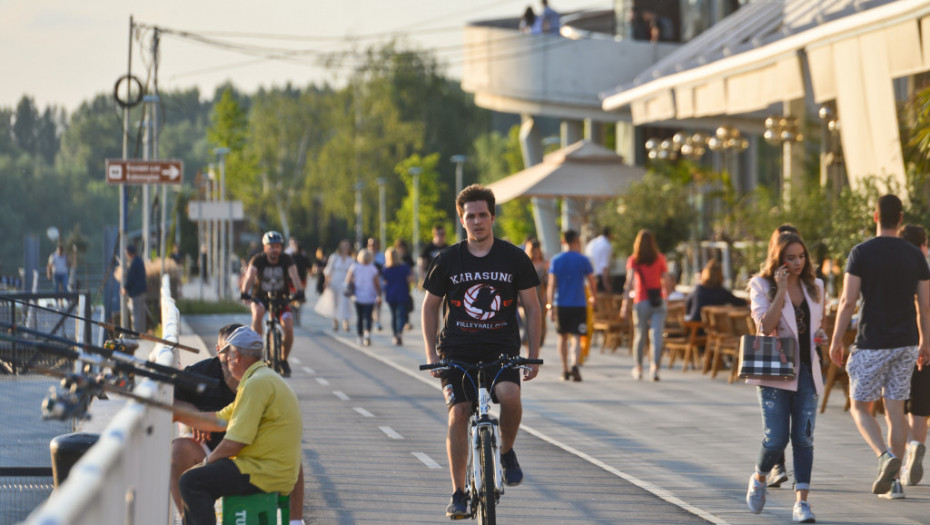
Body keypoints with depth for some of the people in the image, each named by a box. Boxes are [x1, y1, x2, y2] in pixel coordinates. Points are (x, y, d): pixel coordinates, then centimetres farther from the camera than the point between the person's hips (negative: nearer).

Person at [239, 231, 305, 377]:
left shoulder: (286, 259, -13)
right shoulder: (258, 259, -16)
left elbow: (294, 275, -27)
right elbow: (250, 275, -30)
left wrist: (299, 291, -47)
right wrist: (245, 292, -49)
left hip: (281, 298, 1)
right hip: (261, 297, -1)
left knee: (288, 328, -20)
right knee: (258, 312, -36)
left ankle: (284, 360, 4)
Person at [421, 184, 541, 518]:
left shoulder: (514, 258, 1)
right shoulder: (448, 260, 2)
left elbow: (531, 307, 6)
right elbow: (430, 307, 11)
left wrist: (534, 355, 0)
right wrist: (431, 354, 3)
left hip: (502, 348, -1)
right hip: (457, 350, 1)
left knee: (510, 396, -28)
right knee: (458, 414, -10)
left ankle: (507, 452, 2)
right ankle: (458, 493, 0)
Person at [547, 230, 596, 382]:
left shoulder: (556, 260, 1)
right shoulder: (583, 260, -2)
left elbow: (551, 285, -4)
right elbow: (591, 282, 3)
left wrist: (550, 305, -3)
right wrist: (593, 296, 22)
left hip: (561, 305, 2)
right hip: (579, 304, -2)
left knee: (563, 337, 15)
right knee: (576, 337, -6)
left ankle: (565, 370, 20)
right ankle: (575, 365, -28)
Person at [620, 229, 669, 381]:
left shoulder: (633, 260, -2)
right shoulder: (660, 259, 3)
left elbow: (629, 282, -11)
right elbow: (666, 279, 5)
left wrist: (625, 303, -14)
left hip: (641, 301, -1)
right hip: (658, 301, 1)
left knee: (639, 335, 13)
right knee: (657, 335, -5)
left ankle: (638, 368, 25)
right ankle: (655, 367, -20)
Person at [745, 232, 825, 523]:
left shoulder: (814, 287, 10)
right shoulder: (762, 286, -3)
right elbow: (766, 325, -16)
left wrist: (819, 334, 3)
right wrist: (781, 289, -17)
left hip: (806, 371, 4)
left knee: (803, 438, -3)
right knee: (775, 439, -8)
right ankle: (759, 479, 22)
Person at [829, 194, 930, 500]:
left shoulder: (861, 253, -8)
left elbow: (848, 301, -11)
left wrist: (835, 341, -3)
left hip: (872, 344, -4)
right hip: (905, 343, 4)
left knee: (860, 407, 6)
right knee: (895, 409, 8)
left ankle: (886, 456, -18)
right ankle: (894, 481, 7)